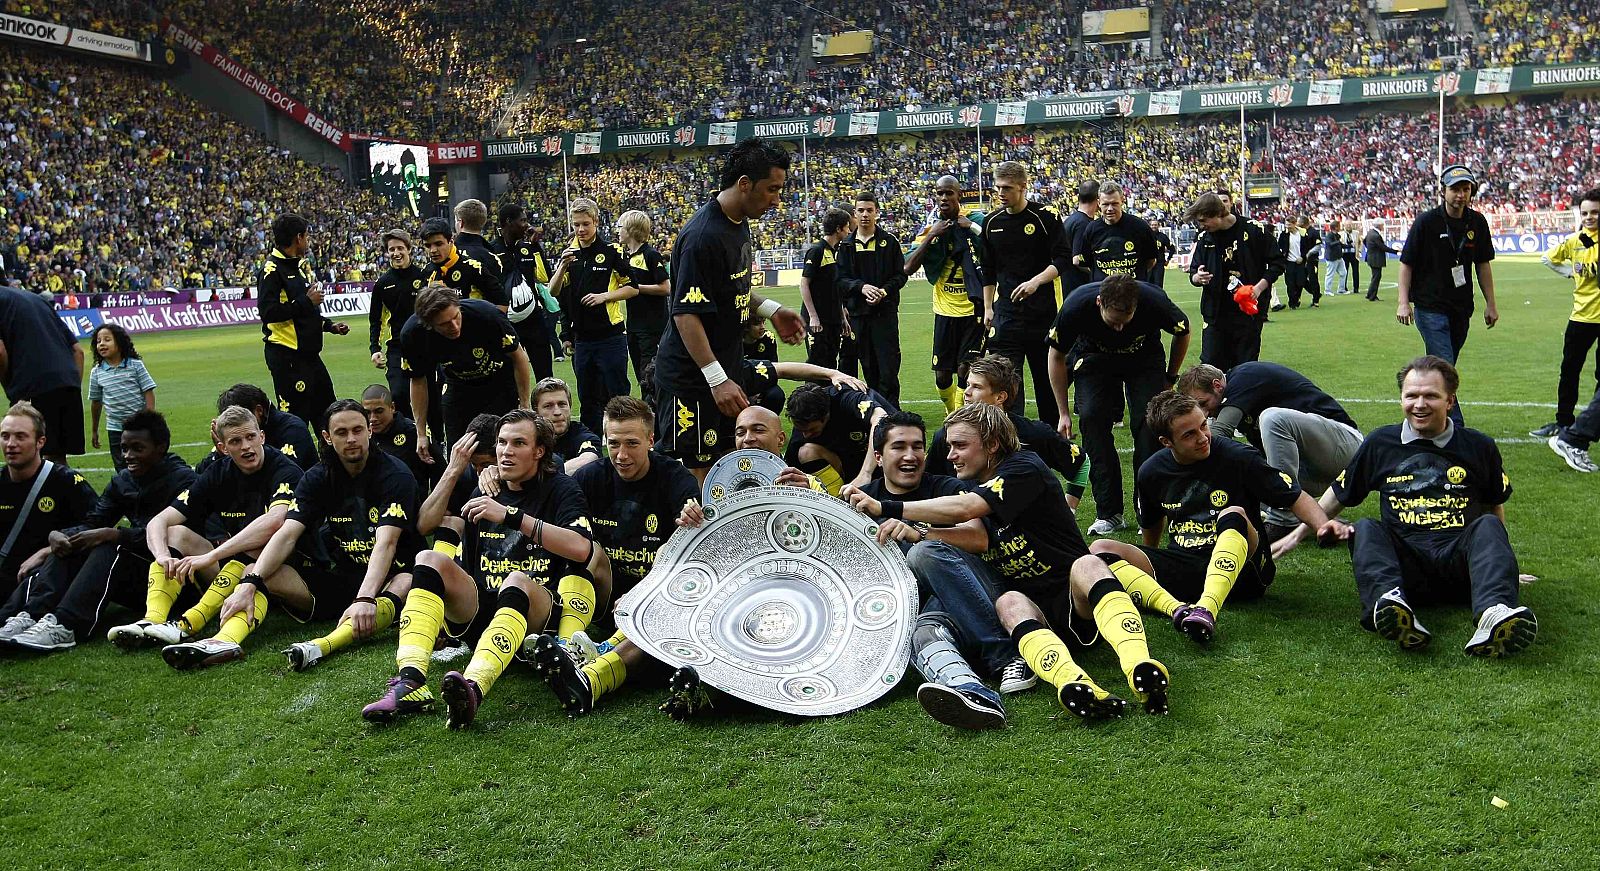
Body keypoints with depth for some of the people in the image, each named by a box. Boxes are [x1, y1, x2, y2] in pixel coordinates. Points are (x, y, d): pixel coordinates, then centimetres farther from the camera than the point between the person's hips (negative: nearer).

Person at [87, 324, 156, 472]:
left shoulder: (136, 365, -4)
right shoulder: (96, 373, 2)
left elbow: (148, 393, -4)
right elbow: (96, 402, 11)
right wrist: (94, 431, 16)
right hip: (115, 429, 2)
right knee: (122, 470, 4)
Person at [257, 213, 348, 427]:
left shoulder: (301, 265, 16)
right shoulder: (272, 269, -12)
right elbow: (268, 312, -24)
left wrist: (330, 326, 13)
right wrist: (306, 301, -18)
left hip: (309, 353, 9)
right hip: (287, 357, -9)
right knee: (295, 417, -6)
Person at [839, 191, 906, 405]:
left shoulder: (889, 241, 4)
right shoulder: (847, 245, 10)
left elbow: (901, 275, 3)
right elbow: (841, 279, 4)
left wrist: (884, 291, -14)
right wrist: (862, 287, -14)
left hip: (886, 311, -2)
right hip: (858, 312, 3)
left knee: (888, 366, -8)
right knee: (868, 367, 7)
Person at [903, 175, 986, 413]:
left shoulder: (976, 222, -3)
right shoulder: (930, 229, 4)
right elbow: (909, 268, -8)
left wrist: (972, 227, -19)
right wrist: (931, 236, -15)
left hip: (973, 310, -3)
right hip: (945, 311, 3)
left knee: (965, 371, -10)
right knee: (942, 376, 8)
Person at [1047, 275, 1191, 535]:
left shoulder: (1154, 301, -34)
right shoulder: (1076, 306, -34)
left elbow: (1183, 333, -8)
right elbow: (1057, 356, -14)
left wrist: (1169, 380, 1)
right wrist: (1064, 413, -10)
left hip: (1144, 359, 0)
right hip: (1094, 356, 0)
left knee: (1148, 422, -17)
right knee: (1092, 417, -19)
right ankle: (1109, 513, -12)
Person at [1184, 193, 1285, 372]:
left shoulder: (1253, 231, -5)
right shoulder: (1204, 238, 6)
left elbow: (1277, 262, 1)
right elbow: (1193, 272, 14)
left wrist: (1259, 287, -12)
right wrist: (1197, 277, -10)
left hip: (1248, 314, -3)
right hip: (1215, 315, 3)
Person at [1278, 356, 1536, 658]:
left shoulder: (1479, 447, 15)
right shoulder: (1380, 443, 14)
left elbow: (1495, 505, 28)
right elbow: (1339, 494, 25)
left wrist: (1498, 558, 24)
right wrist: (1297, 535, 23)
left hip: (1459, 558, 0)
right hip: (1403, 560, 0)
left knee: (1488, 526, -28)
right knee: (1365, 529, -27)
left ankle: (1494, 614, -55)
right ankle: (1389, 602, -58)